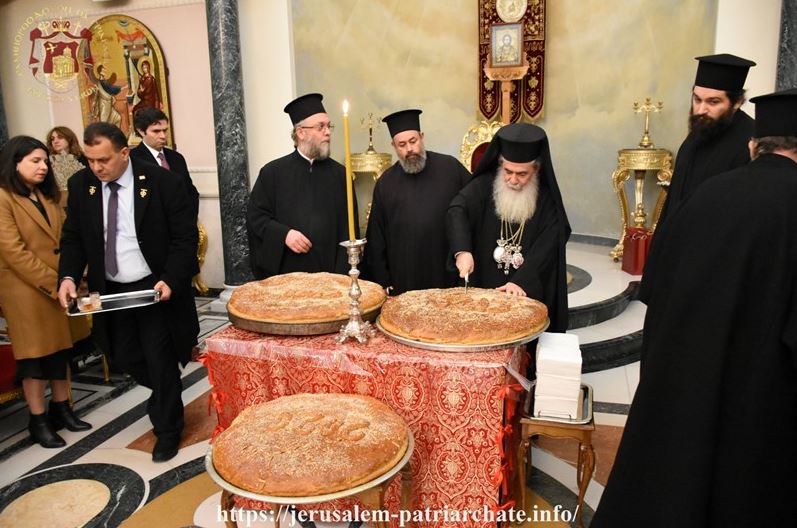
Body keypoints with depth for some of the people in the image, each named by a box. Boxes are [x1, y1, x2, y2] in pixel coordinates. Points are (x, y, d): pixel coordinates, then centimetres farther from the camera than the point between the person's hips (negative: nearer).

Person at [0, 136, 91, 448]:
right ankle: (38, 422, 16)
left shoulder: (46, 195, 13)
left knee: (61, 350, 14)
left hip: (60, 285, 7)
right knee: (35, 355, 3)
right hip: (27, 289, -7)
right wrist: (52, 284, -19)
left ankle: (61, 409, 28)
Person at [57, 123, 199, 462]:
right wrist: (68, 276, -10)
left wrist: (170, 280, -22)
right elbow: (73, 238, 7)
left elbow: (185, 237, -11)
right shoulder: (80, 185, -1)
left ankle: (167, 428, 23)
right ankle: (167, 399, 45)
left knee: (159, 358, 0)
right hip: (111, 290, 5)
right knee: (125, 356, 13)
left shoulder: (162, 181, -14)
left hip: (156, 288, -5)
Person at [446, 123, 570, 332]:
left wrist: (522, 281, -27)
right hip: (482, 292, 0)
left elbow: (546, 249, -13)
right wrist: (462, 250, -36)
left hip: (529, 296, 0)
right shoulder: (484, 185, -4)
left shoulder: (547, 201, -5)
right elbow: (457, 211, -19)